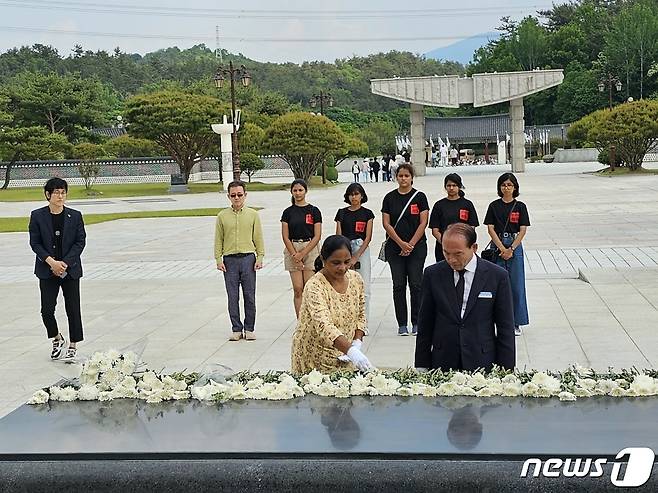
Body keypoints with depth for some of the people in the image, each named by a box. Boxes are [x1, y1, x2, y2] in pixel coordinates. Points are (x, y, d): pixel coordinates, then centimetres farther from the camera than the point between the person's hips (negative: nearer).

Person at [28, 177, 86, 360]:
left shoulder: (75, 216, -1)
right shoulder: (37, 216, -1)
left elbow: (80, 242, -2)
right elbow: (35, 243, -2)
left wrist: (65, 263, -12)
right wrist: (51, 262, -14)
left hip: (70, 269, 0)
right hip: (47, 270, 0)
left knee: (73, 309, 3)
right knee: (47, 309, -3)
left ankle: (73, 345, 17)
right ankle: (57, 339, 22)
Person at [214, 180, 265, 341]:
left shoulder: (252, 214, 5)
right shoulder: (222, 216, 6)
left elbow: (258, 238, 7)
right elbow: (218, 240, 8)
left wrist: (260, 258, 0)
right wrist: (218, 259, 0)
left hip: (248, 258, 0)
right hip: (229, 260, 1)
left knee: (249, 296, 1)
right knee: (232, 297, 3)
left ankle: (249, 329, 12)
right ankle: (236, 329, 12)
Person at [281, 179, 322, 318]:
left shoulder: (314, 211, 1)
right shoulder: (288, 212, 7)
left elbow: (317, 236, -3)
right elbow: (285, 237, 3)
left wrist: (302, 253, -10)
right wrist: (295, 255, -8)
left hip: (310, 249, -1)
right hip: (292, 250, 2)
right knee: (297, 289, 0)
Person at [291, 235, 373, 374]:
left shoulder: (356, 279, -2)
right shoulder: (314, 286, -23)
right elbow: (324, 326, -36)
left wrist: (357, 342, -6)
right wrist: (351, 351, -47)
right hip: (315, 358, -5)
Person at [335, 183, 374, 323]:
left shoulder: (367, 214, 4)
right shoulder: (342, 213, 10)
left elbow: (368, 237, -3)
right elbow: (338, 236, 7)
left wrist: (356, 257, -10)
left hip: (362, 250, -1)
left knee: (364, 288, -4)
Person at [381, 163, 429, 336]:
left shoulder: (419, 196, 0)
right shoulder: (390, 197, 4)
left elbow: (423, 223, -4)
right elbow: (386, 223, 0)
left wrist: (411, 244, -11)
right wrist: (401, 243, -9)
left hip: (417, 246, -2)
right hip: (394, 248, 2)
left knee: (416, 284, -2)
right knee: (398, 285, 2)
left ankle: (417, 323, 6)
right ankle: (402, 324, 9)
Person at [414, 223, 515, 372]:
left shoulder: (497, 276, -3)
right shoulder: (432, 274, 2)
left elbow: (506, 328, 0)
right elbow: (425, 325, 6)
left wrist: (505, 371, -3)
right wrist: (421, 366, 3)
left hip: (482, 364, -1)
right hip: (442, 364, 1)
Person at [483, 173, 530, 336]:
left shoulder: (520, 206, 3)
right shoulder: (494, 206, 5)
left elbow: (523, 230, -1)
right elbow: (490, 229, -1)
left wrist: (511, 249, -11)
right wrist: (502, 248, -10)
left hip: (515, 247, 0)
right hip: (497, 247, 0)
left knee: (516, 285, 0)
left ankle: (516, 323, 8)